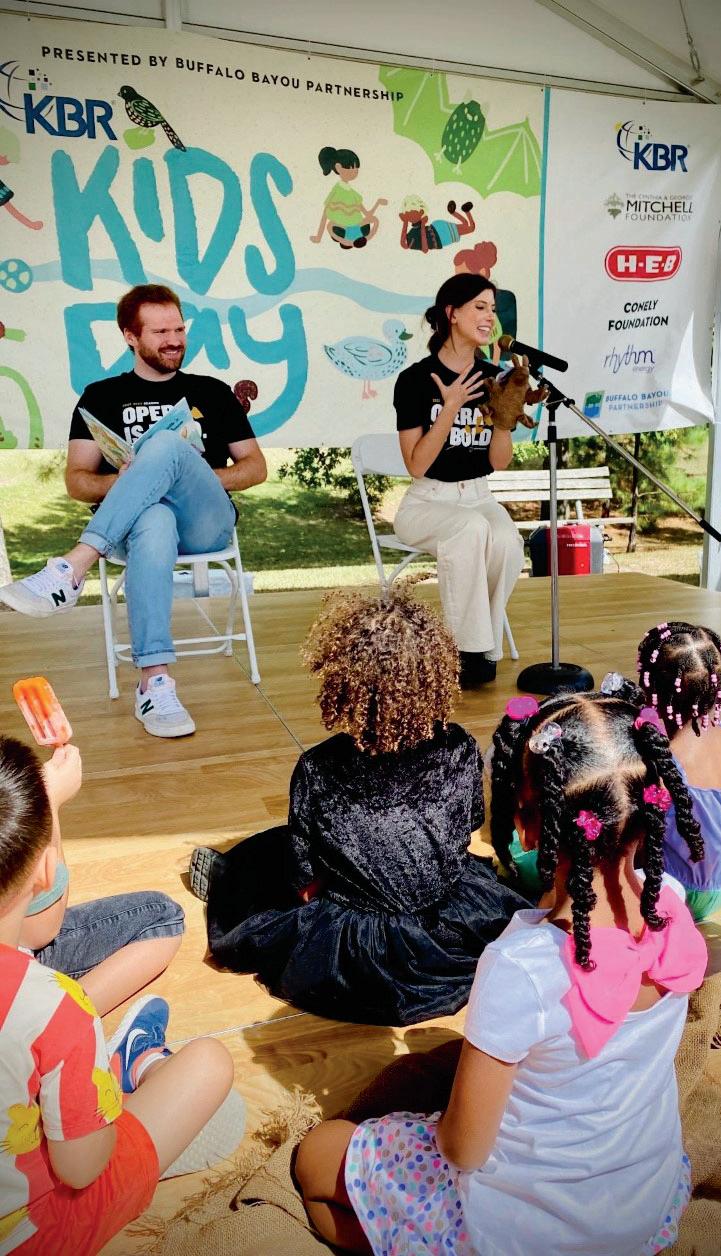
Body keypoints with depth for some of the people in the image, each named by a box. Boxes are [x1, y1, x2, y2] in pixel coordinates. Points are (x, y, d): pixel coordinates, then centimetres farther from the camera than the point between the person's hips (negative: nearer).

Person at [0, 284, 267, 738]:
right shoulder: (102, 397, 19)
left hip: (207, 522, 1)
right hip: (136, 523, 0)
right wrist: (124, 482, -10)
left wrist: (200, 478, -3)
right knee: (153, 523, -41)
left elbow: (256, 468, 17)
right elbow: (77, 482, 12)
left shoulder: (212, 392, 22)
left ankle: (70, 570, -39)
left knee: (167, 445, -32)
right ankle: (155, 684, -47)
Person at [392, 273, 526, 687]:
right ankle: (472, 650, -25)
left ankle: (481, 646, -12)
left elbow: (499, 461, 5)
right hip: (427, 502, -4)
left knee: (507, 543, -30)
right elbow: (417, 465, -13)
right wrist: (450, 408, -22)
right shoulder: (415, 379, -8)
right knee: (472, 529, -36)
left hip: (479, 497, 4)